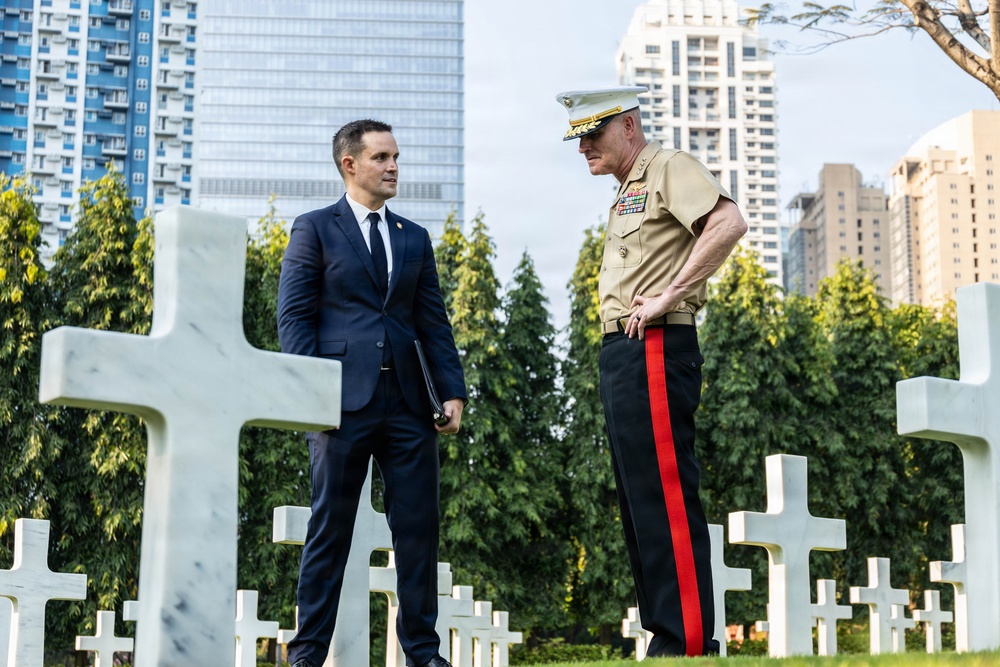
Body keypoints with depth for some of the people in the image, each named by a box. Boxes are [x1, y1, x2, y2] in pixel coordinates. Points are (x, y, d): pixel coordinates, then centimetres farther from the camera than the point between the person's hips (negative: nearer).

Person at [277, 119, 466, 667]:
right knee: (330, 530, 0)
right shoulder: (314, 229, 7)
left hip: (408, 402, 4)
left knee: (419, 529, 3)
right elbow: (294, 317, 0)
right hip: (344, 398, -4)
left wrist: (453, 391, 4)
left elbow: (434, 323, 16)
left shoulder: (414, 238, 19)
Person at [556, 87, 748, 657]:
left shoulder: (669, 167, -5)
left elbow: (729, 224, -22)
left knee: (666, 497, -11)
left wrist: (669, 297, -21)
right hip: (622, 352, 11)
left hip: (655, 348, -11)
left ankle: (689, 642, -10)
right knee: (640, 499, 10)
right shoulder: (628, 190, 24)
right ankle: (666, 636, 15)